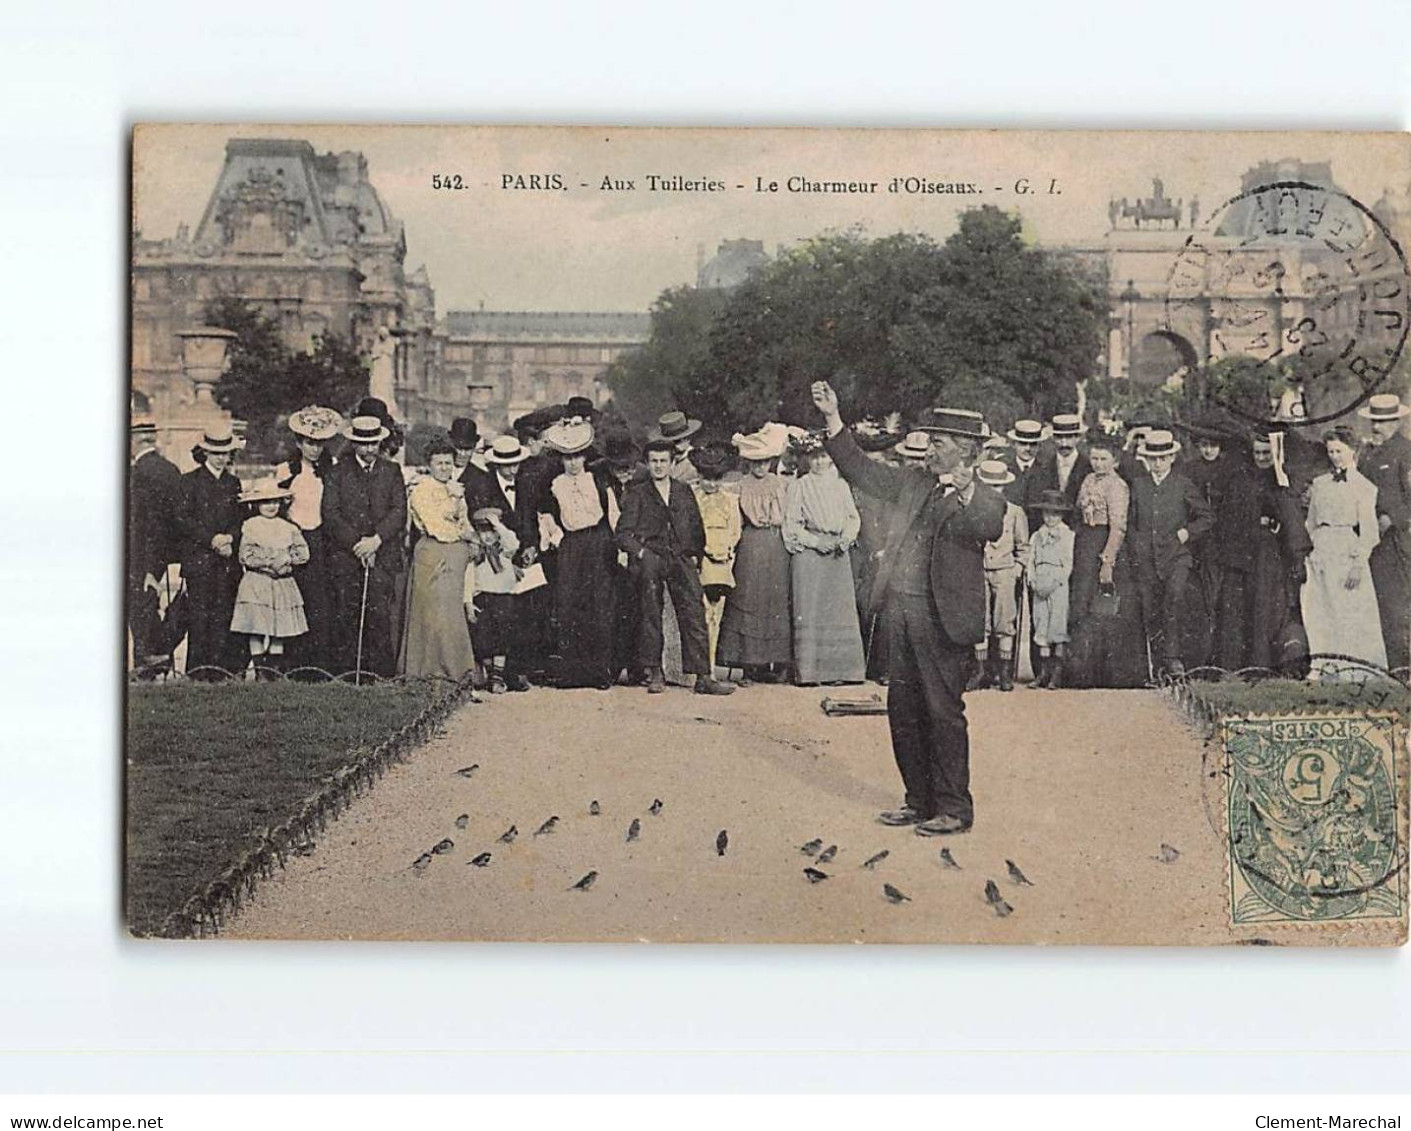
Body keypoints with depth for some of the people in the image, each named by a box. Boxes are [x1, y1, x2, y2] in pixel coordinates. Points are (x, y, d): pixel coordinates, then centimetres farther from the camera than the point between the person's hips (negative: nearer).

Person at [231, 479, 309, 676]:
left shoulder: (288, 528, 9)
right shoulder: (250, 526, 0)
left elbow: (302, 553, 5)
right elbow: (246, 557, -7)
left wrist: (285, 560, -10)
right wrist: (270, 562, -13)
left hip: (282, 585, 3)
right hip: (256, 584, -3)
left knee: (279, 630, 5)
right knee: (256, 630, -5)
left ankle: (275, 671, 11)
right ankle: (260, 671, 0)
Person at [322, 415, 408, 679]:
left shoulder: (392, 471, 11)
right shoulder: (338, 472, 8)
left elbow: (399, 511, 2)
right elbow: (330, 514, -1)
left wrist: (376, 540, -12)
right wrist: (356, 543, -10)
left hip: (382, 555, 0)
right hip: (346, 556, 0)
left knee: (379, 616, -9)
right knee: (347, 620, -2)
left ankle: (383, 676, -5)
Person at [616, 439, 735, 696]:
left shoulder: (684, 492, 21)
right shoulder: (636, 494, 12)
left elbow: (697, 530, 24)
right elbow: (623, 534, 5)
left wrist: (695, 556, 10)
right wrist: (640, 552, -11)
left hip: (681, 558, 2)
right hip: (649, 558, -2)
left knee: (694, 610, -17)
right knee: (650, 614, -23)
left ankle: (702, 676, -21)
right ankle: (654, 672, -12)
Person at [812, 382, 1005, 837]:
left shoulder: (982, 500, -8)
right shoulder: (914, 485, 12)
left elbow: (990, 527, -30)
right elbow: (861, 471, 18)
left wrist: (966, 492, -48)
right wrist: (832, 418, 11)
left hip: (944, 620, -7)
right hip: (901, 612, 7)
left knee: (943, 713, -1)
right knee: (903, 710, 14)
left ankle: (954, 809, 11)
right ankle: (920, 801, 26)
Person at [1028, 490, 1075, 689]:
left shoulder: (1068, 536, 2)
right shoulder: (1037, 536, 16)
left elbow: (1069, 564, -3)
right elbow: (1030, 560, 13)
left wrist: (1054, 581, -13)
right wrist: (1033, 580, -4)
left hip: (1060, 585, -4)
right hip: (1040, 588, 4)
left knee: (1058, 626, -6)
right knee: (1041, 626, 2)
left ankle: (1058, 672, -3)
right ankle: (1043, 672, 5)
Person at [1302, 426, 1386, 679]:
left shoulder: (1363, 487, -1)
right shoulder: (1319, 484, 14)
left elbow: (1368, 530, -6)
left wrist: (1359, 563, -13)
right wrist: (1313, 550, 9)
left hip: (1347, 553, -5)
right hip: (1321, 553, 5)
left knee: (1350, 613, -6)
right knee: (1320, 615, 2)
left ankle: (1352, 671, -4)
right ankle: (1323, 668, 5)